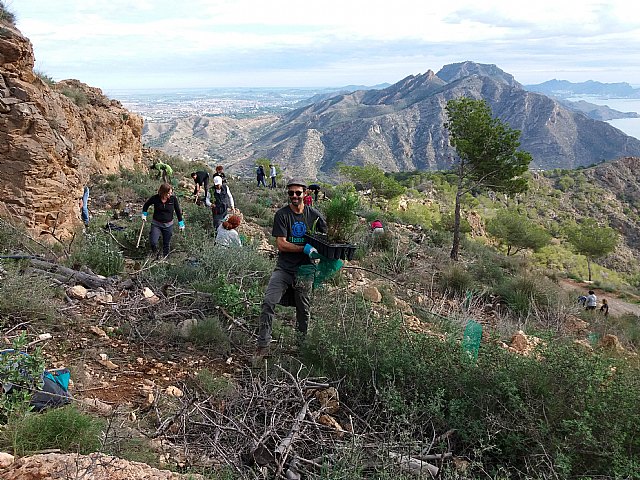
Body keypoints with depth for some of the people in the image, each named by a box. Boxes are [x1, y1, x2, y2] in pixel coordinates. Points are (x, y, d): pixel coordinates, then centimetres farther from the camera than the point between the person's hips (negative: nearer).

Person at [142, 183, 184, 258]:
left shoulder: (173, 198, -14)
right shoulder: (155, 198, -15)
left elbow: (178, 211, -1)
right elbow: (146, 205, 7)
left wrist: (181, 223, 3)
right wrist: (144, 214, 4)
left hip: (168, 225, 1)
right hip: (156, 224, -1)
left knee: (166, 244, 12)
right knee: (153, 242, -15)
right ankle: (155, 253, 17)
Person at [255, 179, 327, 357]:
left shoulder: (314, 215, 3)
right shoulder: (282, 214, -4)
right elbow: (281, 245, -10)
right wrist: (305, 248, -19)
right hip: (284, 268, -2)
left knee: (304, 310, 11)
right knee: (268, 302, -18)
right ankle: (263, 345, -8)